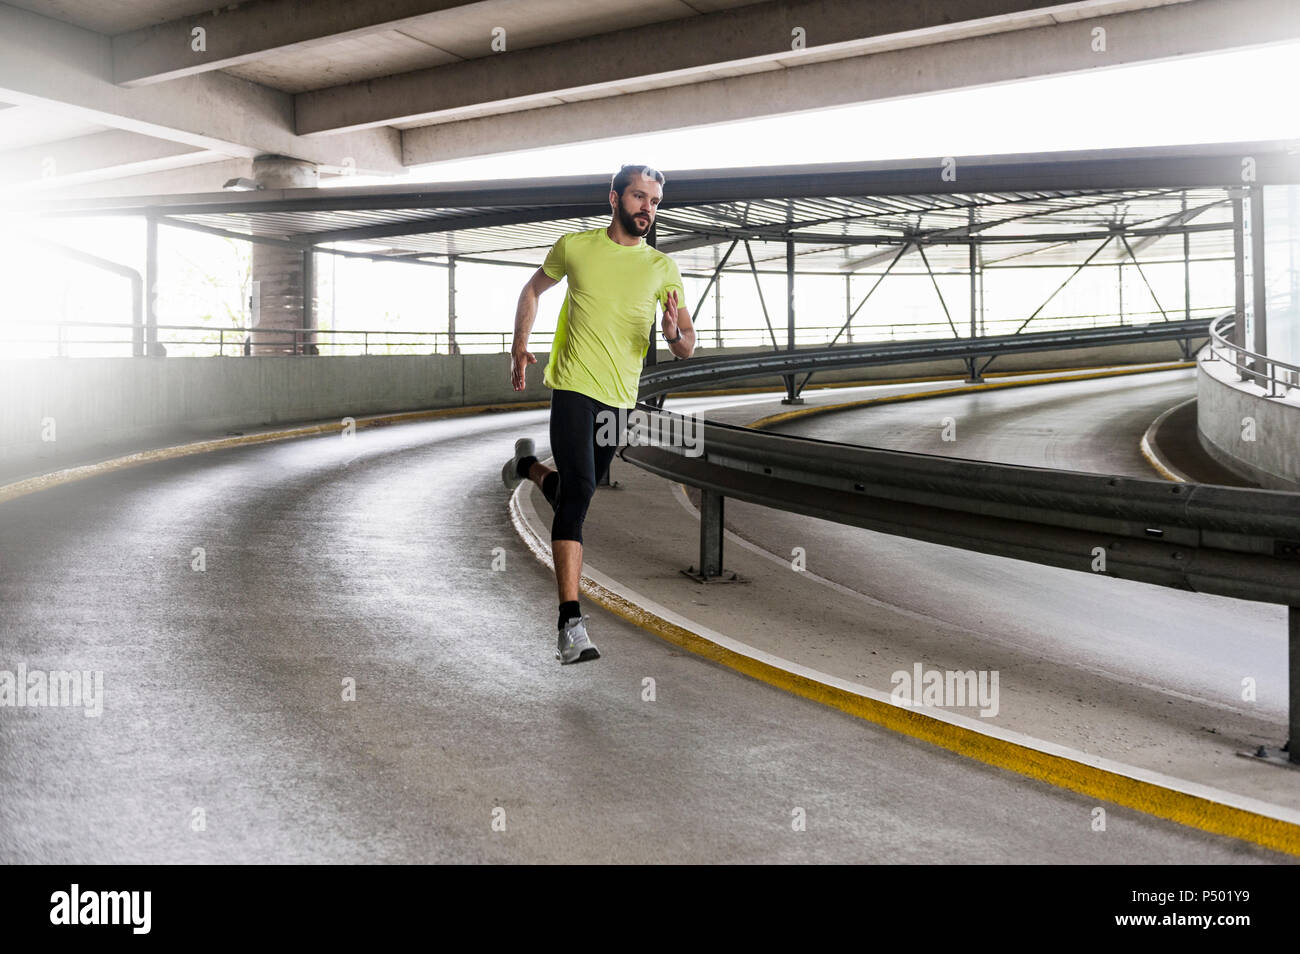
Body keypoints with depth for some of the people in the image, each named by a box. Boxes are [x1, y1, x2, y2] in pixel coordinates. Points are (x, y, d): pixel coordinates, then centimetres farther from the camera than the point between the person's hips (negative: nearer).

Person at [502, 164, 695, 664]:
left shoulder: (663, 268, 5)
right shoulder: (575, 247, 2)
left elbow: (687, 347, 2)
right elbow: (534, 288, 20)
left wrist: (675, 333, -20)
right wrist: (520, 345, 13)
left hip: (621, 398, 4)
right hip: (574, 387, -4)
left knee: (573, 496, 15)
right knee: (578, 492, -19)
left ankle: (528, 465, 50)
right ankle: (570, 622, -21)